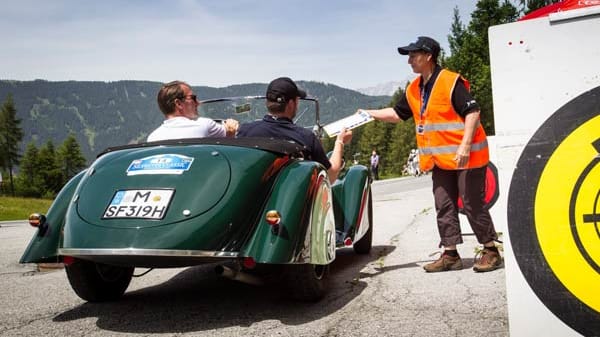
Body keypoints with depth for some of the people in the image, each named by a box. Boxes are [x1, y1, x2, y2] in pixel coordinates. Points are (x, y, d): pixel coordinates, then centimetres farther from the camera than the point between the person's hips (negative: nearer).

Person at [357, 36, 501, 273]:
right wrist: (369, 114, 14)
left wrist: (465, 146, -25)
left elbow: (472, 112, -19)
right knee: (444, 207, 8)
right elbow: (397, 113, 22)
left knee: (473, 205, -2)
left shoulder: (451, 82, -14)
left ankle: (490, 251, 12)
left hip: (465, 156, -8)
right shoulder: (413, 90, 10)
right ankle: (450, 254, 15)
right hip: (440, 160, 8)